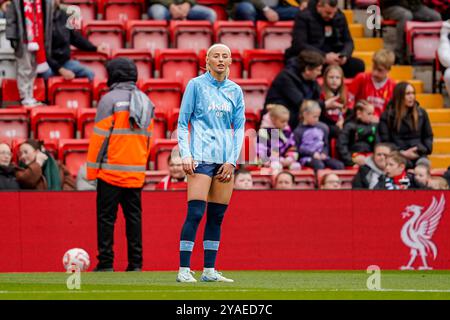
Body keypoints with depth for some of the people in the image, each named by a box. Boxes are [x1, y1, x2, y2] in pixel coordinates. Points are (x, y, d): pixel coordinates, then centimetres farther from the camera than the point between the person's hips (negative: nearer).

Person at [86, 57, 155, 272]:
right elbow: (148, 138, 15)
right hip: (136, 173, 6)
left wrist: (92, 169, -5)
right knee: (134, 216, 9)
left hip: (111, 172, -6)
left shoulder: (110, 99, -8)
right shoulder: (146, 101, 12)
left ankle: (106, 262, -4)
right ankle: (135, 264, 6)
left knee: (106, 216, -1)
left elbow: (99, 136, -10)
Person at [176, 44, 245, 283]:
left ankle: (209, 270, 7)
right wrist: (185, 154, -8)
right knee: (195, 213, -12)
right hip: (201, 156, -4)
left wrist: (232, 160, 2)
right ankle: (184, 270, -11)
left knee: (217, 216, 3)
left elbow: (239, 127, 13)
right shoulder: (196, 85, 2)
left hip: (226, 160, 4)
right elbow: (182, 123, 3)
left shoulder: (235, 90, 12)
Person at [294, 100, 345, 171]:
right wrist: (312, 154, -13)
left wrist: (324, 153, -2)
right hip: (307, 157, -5)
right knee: (319, 165, -37)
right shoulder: (299, 131, -2)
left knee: (340, 165, -17)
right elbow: (298, 149, -5)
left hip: (321, 156, 5)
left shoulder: (322, 128, 11)